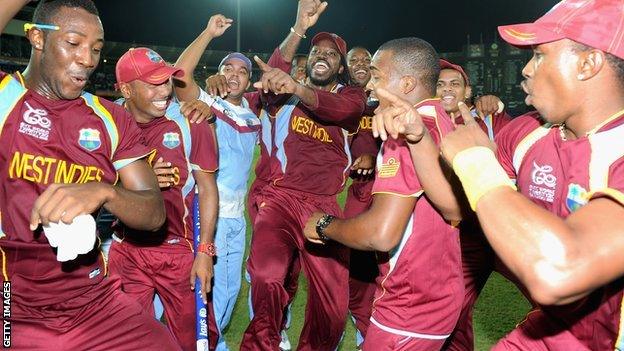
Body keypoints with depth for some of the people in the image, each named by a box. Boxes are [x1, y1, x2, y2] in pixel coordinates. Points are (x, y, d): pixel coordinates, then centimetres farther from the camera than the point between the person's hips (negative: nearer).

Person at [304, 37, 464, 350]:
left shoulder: (407, 133, -21)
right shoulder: (441, 123, 7)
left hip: (411, 307, -9)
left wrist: (323, 225, -12)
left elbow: (382, 233, -29)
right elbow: (455, 210, 9)